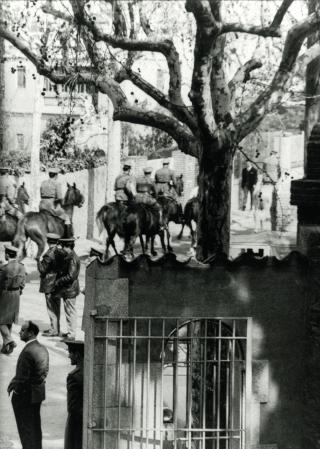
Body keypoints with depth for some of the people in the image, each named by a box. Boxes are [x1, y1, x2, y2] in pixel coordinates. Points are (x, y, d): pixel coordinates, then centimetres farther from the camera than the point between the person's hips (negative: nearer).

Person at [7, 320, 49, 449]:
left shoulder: (28, 352, -26)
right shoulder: (43, 349, 3)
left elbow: (23, 377, -25)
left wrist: (16, 390, -7)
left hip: (25, 396, -9)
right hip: (38, 394, 9)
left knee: (26, 429, 3)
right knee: (36, 427, 19)